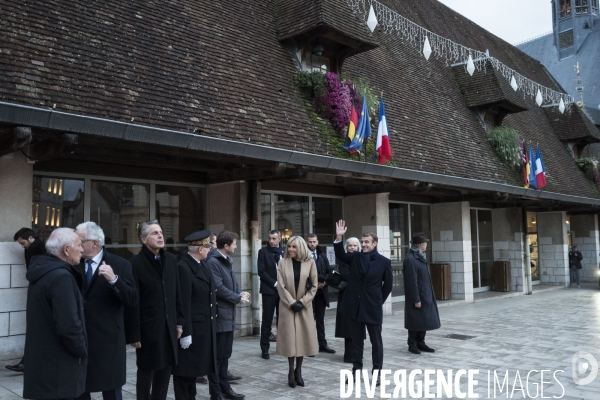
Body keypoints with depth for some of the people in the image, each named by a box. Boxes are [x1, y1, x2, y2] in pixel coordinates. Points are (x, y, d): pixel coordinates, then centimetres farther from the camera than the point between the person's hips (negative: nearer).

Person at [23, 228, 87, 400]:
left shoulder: (42, 271, 9)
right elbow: (69, 326, -27)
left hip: (41, 360, 9)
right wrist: (82, 352, -11)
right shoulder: (62, 277, -21)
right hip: (57, 367, -9)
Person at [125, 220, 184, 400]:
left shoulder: (171, 259, 5)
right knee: (146, 373, 10)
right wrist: (134, 334, -13)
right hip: (148, 328, -5)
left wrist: (179, 322, 8)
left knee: (165, 372, 12)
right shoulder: (136, 263, -12)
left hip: (168, 326, 5)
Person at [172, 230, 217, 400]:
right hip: (191, 327, -9)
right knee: (185, 369, 5)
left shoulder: (203, 263, 9)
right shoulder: (183, 267, -18)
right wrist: (185, 332, -20)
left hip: (204, 327, 9)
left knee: (194, 367, 18)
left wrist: (212, 321, 11)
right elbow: (183, 303, -20)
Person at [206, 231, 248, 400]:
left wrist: (241, 292, -3)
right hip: (219, 314, -9)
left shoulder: (228, 260, 14)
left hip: (229, 313, 9)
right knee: (217, 356, 2)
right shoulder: (213, 261, -16)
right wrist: (238, 298, -13)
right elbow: (219, 287, -22)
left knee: (225, 355, 17)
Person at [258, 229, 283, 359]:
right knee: (267, 320, 1)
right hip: (269, 290, -3)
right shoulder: (263, 251, -1)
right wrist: (274, 283, -13)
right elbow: (261, 271, -7)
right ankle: (265, 348, 8)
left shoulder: (284, 251, 7)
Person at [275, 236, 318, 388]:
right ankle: (291, 371, 13)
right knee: (290, 338, 0)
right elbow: (281, 286, -5)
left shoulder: (310, 263, -1)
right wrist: (292, 303, -13)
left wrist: (302, 302, -9)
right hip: (288, 306, -1)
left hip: (304, 306, 1)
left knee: (303, 337, 4)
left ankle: (298, 370, 18)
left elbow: (314, 285, -1)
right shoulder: (283, 263, -2)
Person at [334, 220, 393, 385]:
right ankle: (356, 370, 25)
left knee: (376, 341, 8)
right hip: (355, 306, 3)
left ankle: (376, 372, 19)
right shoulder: (355, 257, 3)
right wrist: (339, 238, -20)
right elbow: (340, 256, -8)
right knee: (357, 340, 14)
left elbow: (388, 284, 1)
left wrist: (378, 301, 2)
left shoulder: (384, 262, -6)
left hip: (373, 307, -3)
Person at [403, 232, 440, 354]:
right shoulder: (410, 259, -18)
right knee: (415, 321, 0)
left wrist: (429, 295, 16)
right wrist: (416, 299, -20)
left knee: (424, 320, 13)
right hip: (417, 296, -9)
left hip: (425, 295, 9)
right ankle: (412, 344, 12)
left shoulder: (420, 257, 12)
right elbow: (412, 282, -20)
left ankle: (420, 342, 23)